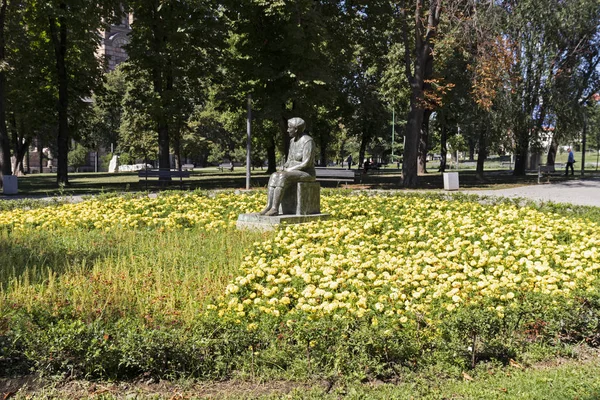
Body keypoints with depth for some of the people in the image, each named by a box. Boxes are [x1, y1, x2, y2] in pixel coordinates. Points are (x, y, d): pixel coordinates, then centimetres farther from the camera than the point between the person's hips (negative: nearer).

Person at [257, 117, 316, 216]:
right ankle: (269, 207, -27)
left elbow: (306, 163, -22)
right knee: (274, 177, -18)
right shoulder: (293, 141, 12)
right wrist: (285, 167, -6)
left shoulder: (308, 141, -17)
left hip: (306, 175, -8)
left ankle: (275, 208, -32)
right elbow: (290, 160, 17)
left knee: (282, 177, -32)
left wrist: (289, 169, -17)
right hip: (294, 173, 8)